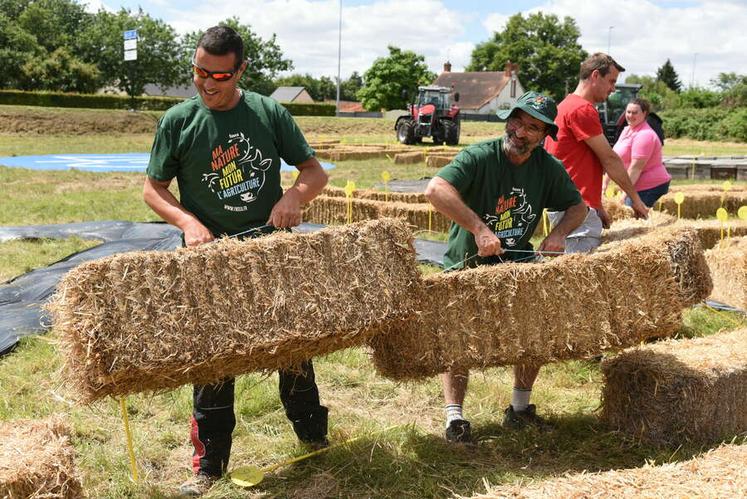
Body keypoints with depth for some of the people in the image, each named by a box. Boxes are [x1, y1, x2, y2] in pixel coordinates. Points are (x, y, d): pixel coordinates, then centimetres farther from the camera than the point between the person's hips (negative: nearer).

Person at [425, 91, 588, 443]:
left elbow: (577, 206, 8)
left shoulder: (548, 167, -4)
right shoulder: (479, 157, -21)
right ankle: (454, 418, -4)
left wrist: (558, 233, -14)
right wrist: (479, 228, -43)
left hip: (516, 265, 5)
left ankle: (520, 409, 19)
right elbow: (435, 190, -37)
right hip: (466, 266, -4)